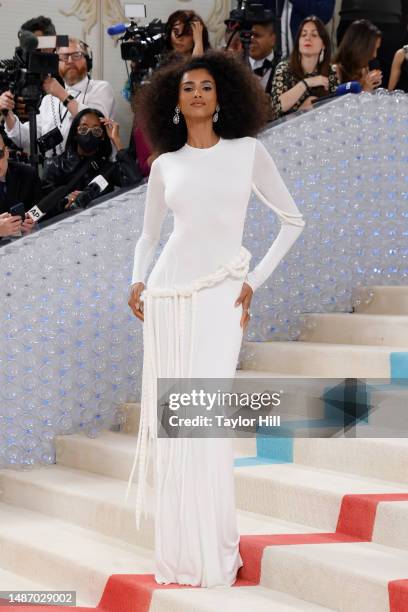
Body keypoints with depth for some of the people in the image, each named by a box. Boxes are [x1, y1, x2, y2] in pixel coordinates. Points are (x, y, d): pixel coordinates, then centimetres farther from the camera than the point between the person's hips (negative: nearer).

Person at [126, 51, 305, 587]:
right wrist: (137, 282, 3)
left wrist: (255, 281, 2)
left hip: (219, 296, -2)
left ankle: (215, 552, 0)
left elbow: (292, 221, 9)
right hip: (167, 296, 2)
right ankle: (177, 550, 8)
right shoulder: (165, 165, 11)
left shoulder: (248, 151, 5)